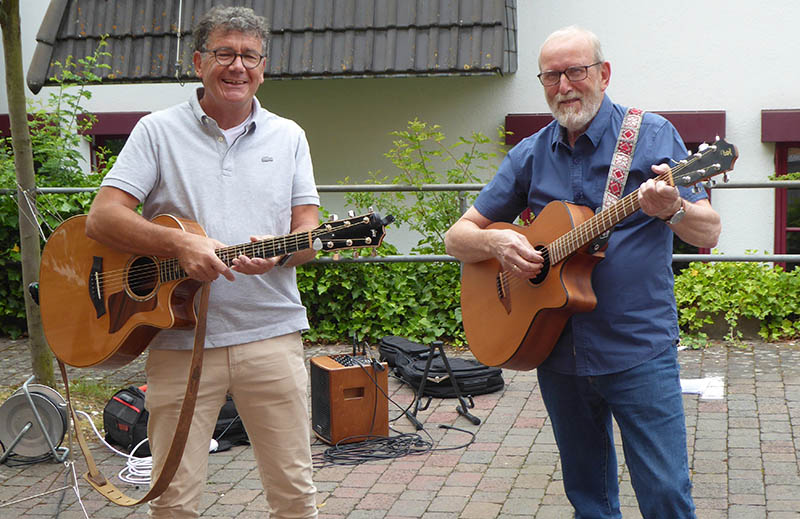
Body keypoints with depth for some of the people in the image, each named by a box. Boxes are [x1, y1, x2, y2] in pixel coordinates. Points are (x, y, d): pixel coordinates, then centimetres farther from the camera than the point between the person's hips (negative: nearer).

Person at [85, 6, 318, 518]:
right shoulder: (159, 131, 5)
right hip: (179, 338, -1)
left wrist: (278, 253, -16)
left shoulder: (288, 137, 12)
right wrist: (180, 244, -19)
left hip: (271, 332, 2)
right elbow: (102, 218, -4)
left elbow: (309, 234, 7)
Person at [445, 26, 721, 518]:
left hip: (639, 349, -4)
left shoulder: (651, 135, -3)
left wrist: (672, 209, -30)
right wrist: (496, 242, -13)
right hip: (557, 351, 4)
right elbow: (458, 237, 10)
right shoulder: (530, 155, 7)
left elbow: (710, 233, -8)